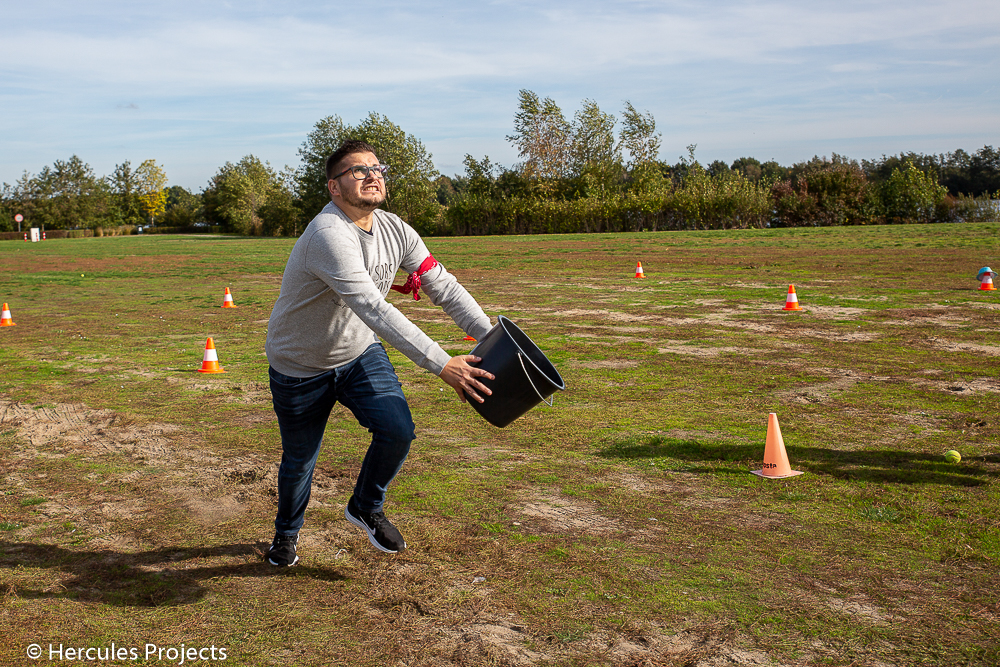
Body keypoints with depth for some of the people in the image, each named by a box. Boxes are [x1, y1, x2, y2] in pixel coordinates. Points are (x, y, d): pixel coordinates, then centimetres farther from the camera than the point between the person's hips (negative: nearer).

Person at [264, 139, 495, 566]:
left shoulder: (395, 231, -8)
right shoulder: (330, 235, -32)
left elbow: (444, 287, -9)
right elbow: (374, 310, -41)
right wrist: (441, 364, -46)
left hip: (361, 354, 5)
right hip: (300, 366, -5)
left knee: (398, 429, -15)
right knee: (299, 460, 9)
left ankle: (365, 507, 15)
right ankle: (286, 534, 41)